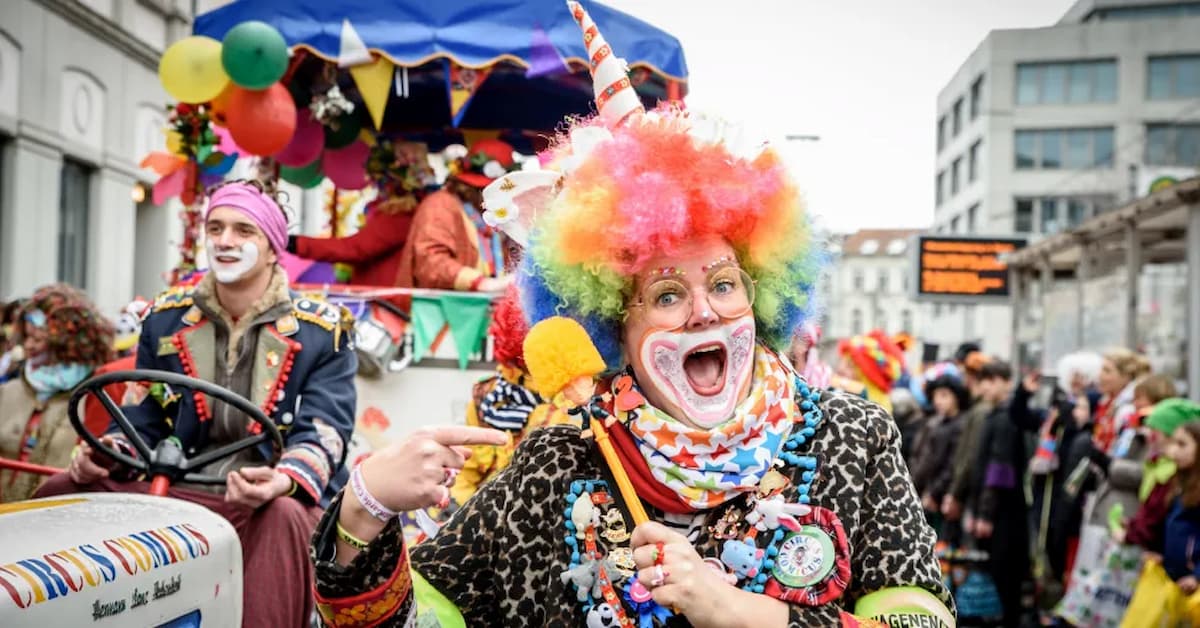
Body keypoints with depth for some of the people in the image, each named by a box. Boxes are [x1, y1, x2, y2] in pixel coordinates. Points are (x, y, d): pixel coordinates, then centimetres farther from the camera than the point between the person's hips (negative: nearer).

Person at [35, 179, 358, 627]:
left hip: (273, 497, -4)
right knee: (62, 493, -14)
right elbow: (146, 416, 17)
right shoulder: (166, 318, 13)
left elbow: (325, 429, -9)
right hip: (174, 489, 4)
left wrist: (284, 480, -30)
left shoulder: (321, 329, 0)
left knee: (286, 519, -39)